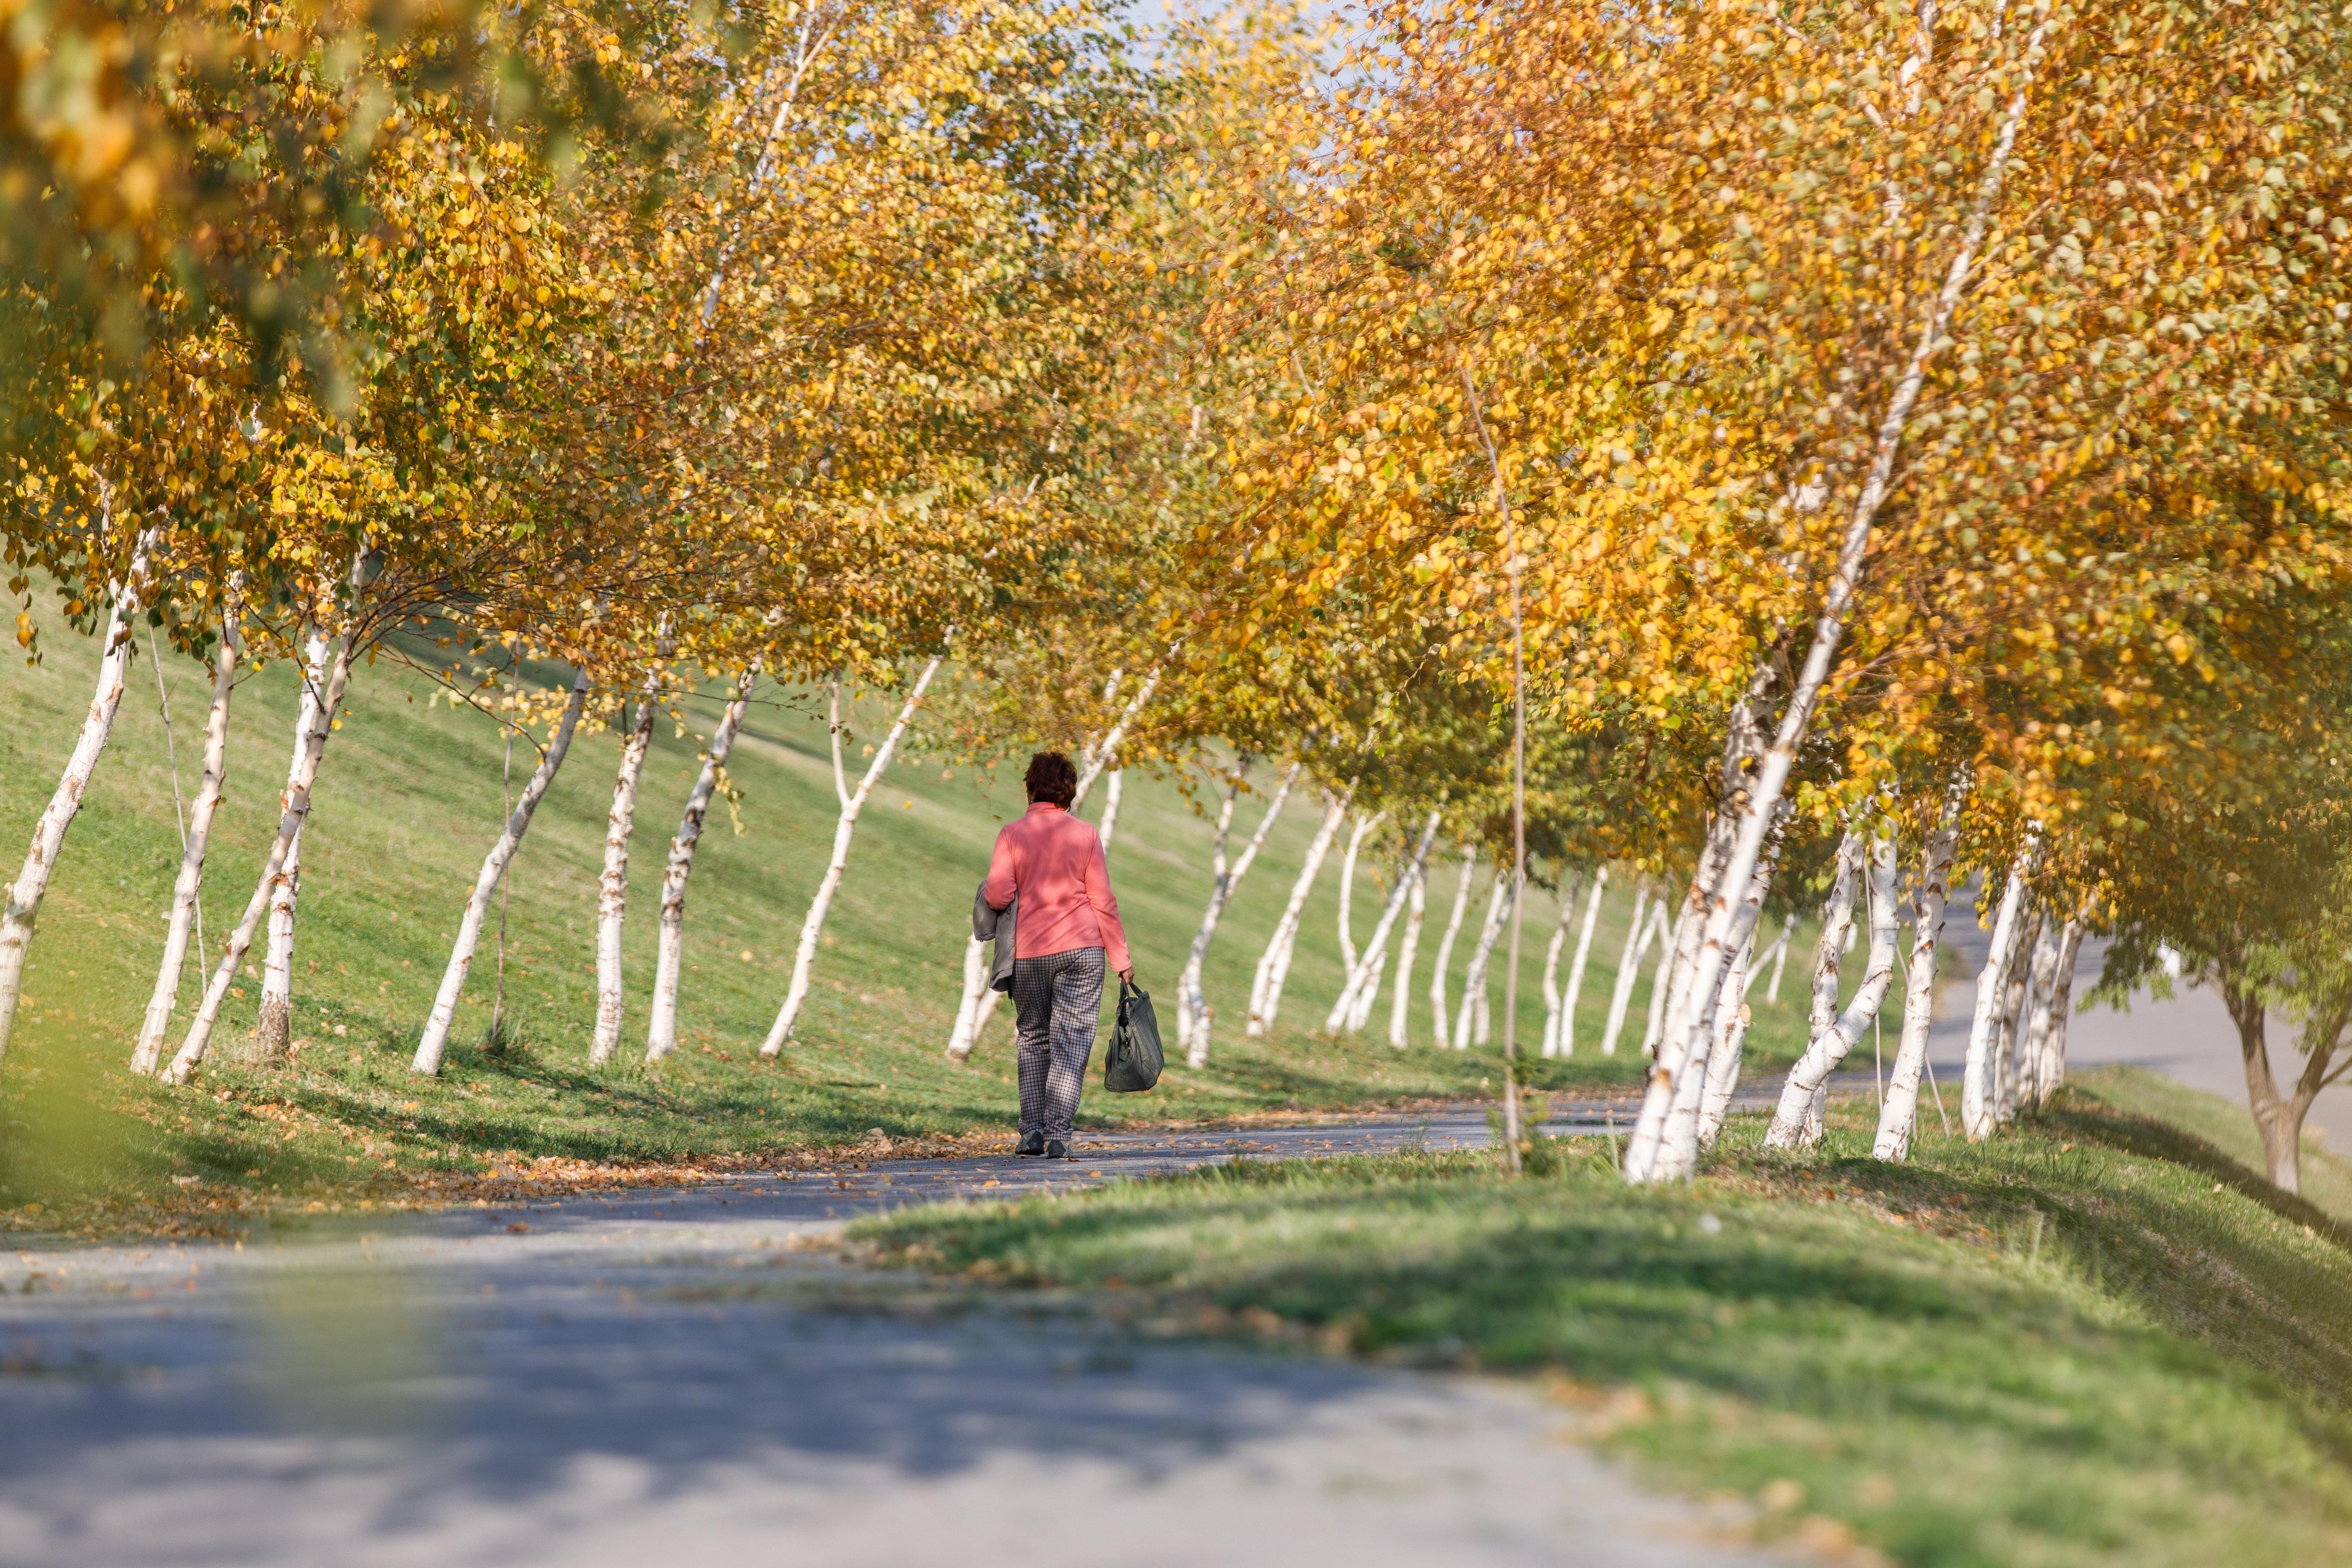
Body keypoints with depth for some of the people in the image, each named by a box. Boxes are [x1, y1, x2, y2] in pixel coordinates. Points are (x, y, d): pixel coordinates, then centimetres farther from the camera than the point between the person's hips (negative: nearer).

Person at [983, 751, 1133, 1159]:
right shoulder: (1086, 836, 0)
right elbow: (1103, 903, 0)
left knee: (1032, 1039, 16)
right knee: (1071, 1045, -1)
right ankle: (1058, 1134, -11)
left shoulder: (1012, 834, -2)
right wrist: (1121, 959, 6)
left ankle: (1033, 1131, 12)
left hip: (1027, 951, 1)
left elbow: (997, 896, -11)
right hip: (1081, 949, -1)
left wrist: (987, 889, 13)